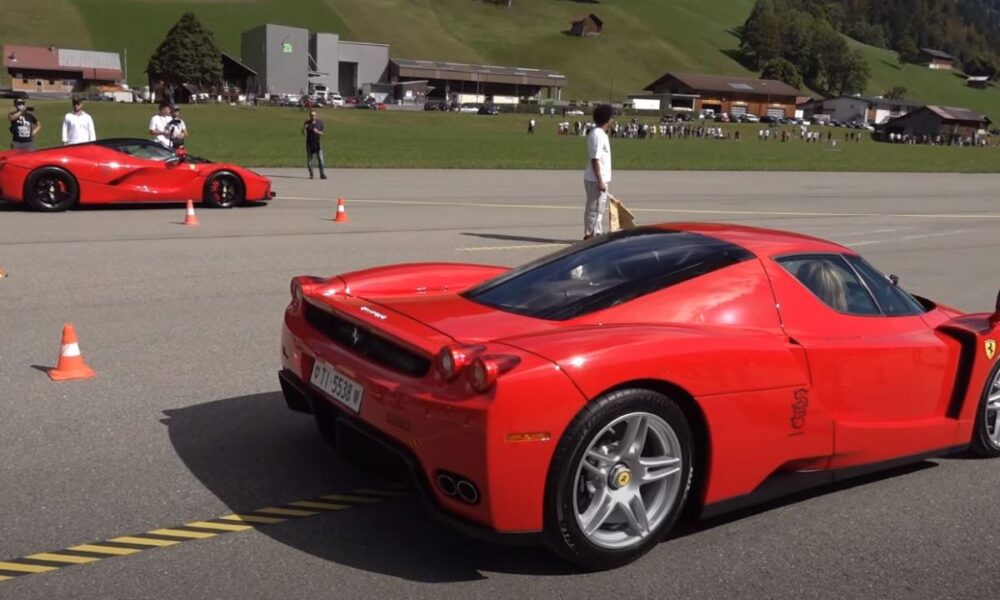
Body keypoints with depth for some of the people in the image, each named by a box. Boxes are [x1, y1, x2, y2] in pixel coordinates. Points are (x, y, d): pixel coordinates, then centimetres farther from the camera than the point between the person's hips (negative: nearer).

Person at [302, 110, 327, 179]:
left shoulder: (320, 122, 2)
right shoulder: (307, 123, 0)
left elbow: (322, 133, 5)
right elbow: (303, 133, -8)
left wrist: (317, 132, -17)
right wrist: (303, 128, -29)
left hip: (317, 143, 0)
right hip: (309, 143, 0)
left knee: (320, 159, -9)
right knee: (309, 159, 3)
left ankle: (322, 174, -8)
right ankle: (311, 174, 12)